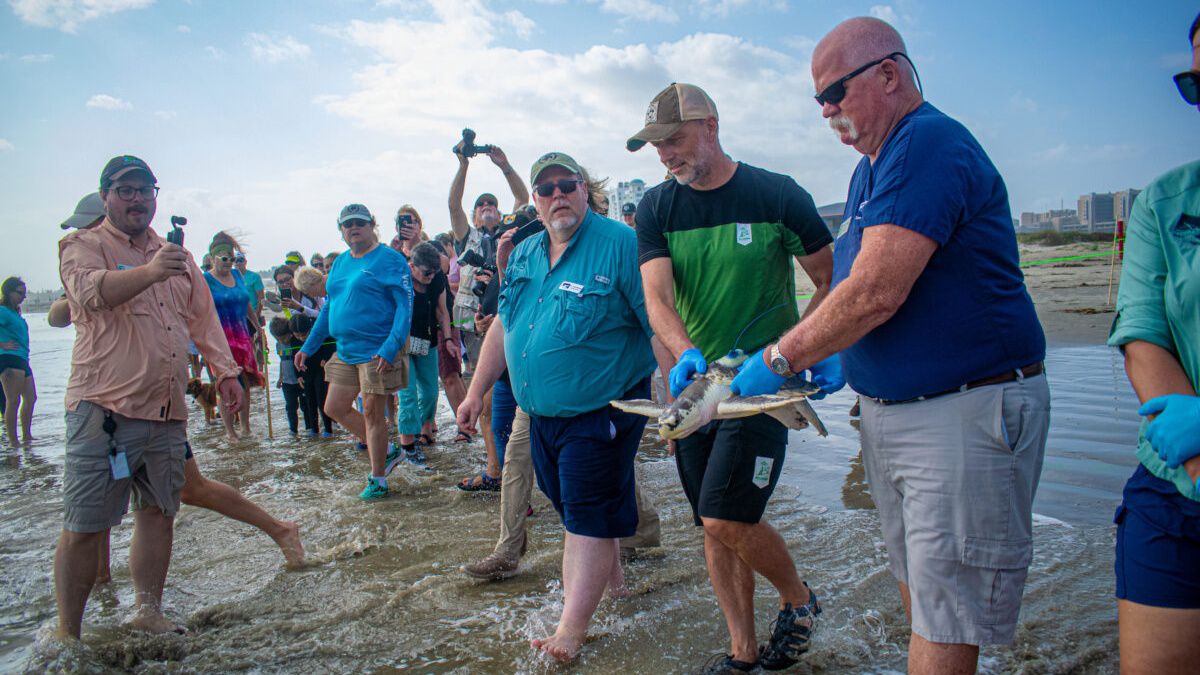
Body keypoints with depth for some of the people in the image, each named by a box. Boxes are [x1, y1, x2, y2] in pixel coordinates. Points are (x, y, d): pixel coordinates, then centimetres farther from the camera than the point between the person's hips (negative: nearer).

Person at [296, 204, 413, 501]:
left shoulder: (389, 260, -9)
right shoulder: (340, 263, 14)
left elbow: (405, 306, -15)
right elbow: (329, 307, 20)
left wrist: (390, 349, -25)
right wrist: (308, 347, 17)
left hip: (377, 351, -8)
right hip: (345, 351, 8)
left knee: (372, 413, 0)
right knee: (335, 408, 11)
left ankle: (378, 480, 17)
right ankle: (386, 453, 27)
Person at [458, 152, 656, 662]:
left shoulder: (620, 244, -14)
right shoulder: (525, 254, 8)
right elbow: (502, 325, 16)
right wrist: (476, 391, 16)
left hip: (600, 413, -7)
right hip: (541, 414, 8)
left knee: (587, 519, 0)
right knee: (571, 507, 21)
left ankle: (570, 629, 9)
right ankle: (611, 576, 44)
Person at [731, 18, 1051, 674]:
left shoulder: (929, 142, -19)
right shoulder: (872, 166, 14)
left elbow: (875, 293, -26)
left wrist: (778, 360, -15)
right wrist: (836, 362, 6)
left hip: (964, 412, -10)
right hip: (887, 410, 10)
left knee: (943, 608, 0)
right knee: (914, 581, 19)